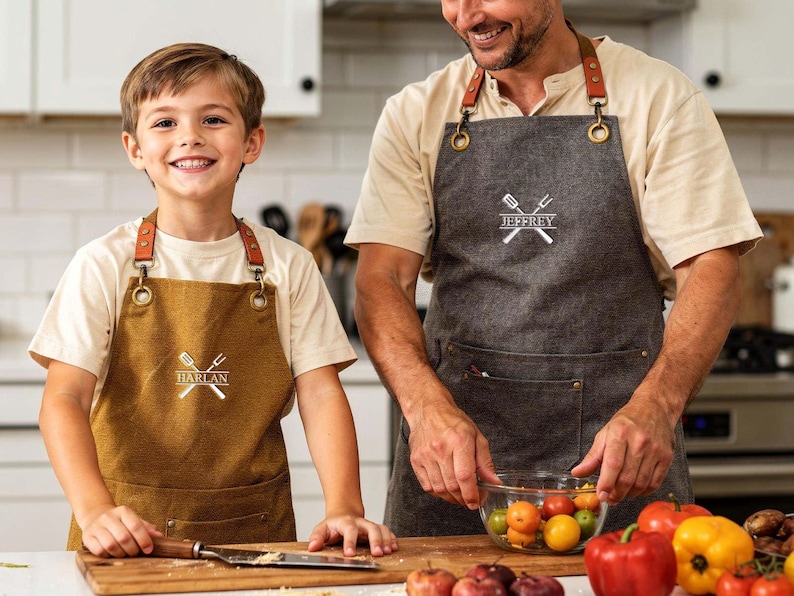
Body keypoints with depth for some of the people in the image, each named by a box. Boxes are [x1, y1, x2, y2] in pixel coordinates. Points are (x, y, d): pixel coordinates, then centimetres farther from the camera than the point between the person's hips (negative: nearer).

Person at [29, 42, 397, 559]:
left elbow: (321, 394, 0)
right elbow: (65, 399, -8)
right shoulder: (105, 265, -2)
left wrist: (344, 508, -15)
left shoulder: (288, 267, 4)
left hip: (255, 531, 1)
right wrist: (95, 510, -24)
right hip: (132, 532, -1)